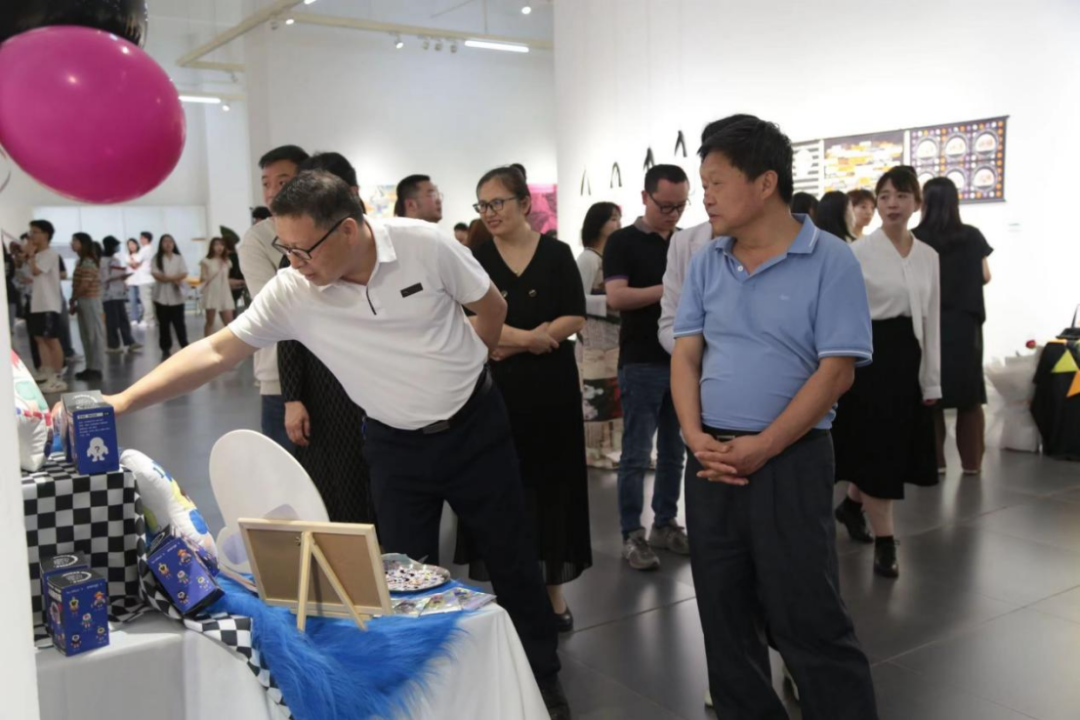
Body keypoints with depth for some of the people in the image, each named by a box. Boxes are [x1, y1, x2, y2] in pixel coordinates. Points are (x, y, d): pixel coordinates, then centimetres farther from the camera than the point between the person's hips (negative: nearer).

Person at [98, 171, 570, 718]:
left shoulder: (425, 245, -19)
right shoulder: (290, 293, -15)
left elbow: (491, 306, -3)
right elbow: (216, 351, -16)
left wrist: (460, 371, 7)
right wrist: (123, 401, -24)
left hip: (476, 425, -1)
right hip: (396, 444, 1)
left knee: (513, 559, 10)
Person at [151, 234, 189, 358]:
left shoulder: (179, 258, 5)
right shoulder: (156, 259, 1)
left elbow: (184, 274, -4)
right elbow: (157, 276, -8)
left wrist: (166, 277, -14)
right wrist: (174, 279, -13)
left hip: (176, 296, 0)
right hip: (161, 296, 0)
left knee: (179, 323, -1)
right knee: (164, 324, 5)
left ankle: (185, 347, 3)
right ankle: (166, 349, 11)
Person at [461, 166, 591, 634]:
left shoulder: (557, 254, 3)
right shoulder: (474, 259, 4)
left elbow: (575, 320, -5)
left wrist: (508, 343, -13)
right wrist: (529, 336, -14)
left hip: (551, 386, 0)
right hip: (496, 388, 0)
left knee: (550, 484, 6)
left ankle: (553, 592, 19)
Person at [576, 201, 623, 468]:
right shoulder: (588, 258, -9)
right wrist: (610, 303, -21)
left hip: (616, 336, 7)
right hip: (595, 338, -7)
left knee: (615, 392, 10)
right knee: (596, 394, -5)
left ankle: (610, 445, 19)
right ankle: (595, 450, 3)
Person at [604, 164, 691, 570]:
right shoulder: (623, 242, -4)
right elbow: (616, 297, -15)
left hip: (683, 360, 5)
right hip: (642, 362, -5)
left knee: (675, 452, 12)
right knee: (636, 454, 0)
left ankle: (665, 524, 24)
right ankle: (632, 535, 9)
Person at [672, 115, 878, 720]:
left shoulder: (830, 261, -8)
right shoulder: (706, 264, 8)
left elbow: (836, 372, -13)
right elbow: (686, 355, 7)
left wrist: (760, 448, -16)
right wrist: (696, 436, -9)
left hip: (790, 460, -5)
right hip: (711, 460, 5)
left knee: (808, 617, 0)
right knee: (724, 612, 14)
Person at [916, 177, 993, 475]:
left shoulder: (916, 238, -9)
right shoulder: (972, 237, -2)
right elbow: (985, 277, 7)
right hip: (965, 324, 2)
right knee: (969, 395, 11)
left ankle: (934, 460, 10)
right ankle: (971, 461, 15)